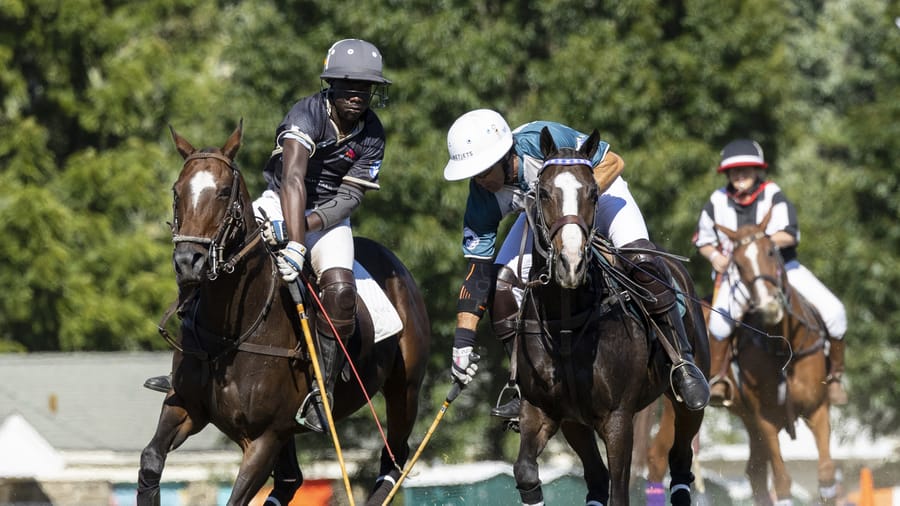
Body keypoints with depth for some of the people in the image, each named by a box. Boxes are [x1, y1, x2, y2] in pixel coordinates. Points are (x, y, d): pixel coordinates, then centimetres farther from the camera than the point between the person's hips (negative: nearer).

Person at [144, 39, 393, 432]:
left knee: (340, 289, -27)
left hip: (329, 214, 1)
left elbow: (350, 197, -12)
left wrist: (305, 226, -29)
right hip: (281, 203, -1)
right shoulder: (307, 115, -22)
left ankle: (323, 391, -18)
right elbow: (293, 179, -36)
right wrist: (294, 243, -48)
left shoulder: (372, 136, -10)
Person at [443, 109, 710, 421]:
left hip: (600, 190, -4)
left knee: (641, 260, -28)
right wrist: (462, 342, -27)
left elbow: (613, 163, -26)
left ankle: (683, 363, -15)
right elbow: (477, 271, -22)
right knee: (501, 284, -15)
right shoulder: (483, 199, -25)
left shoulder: (542, 140, -38)